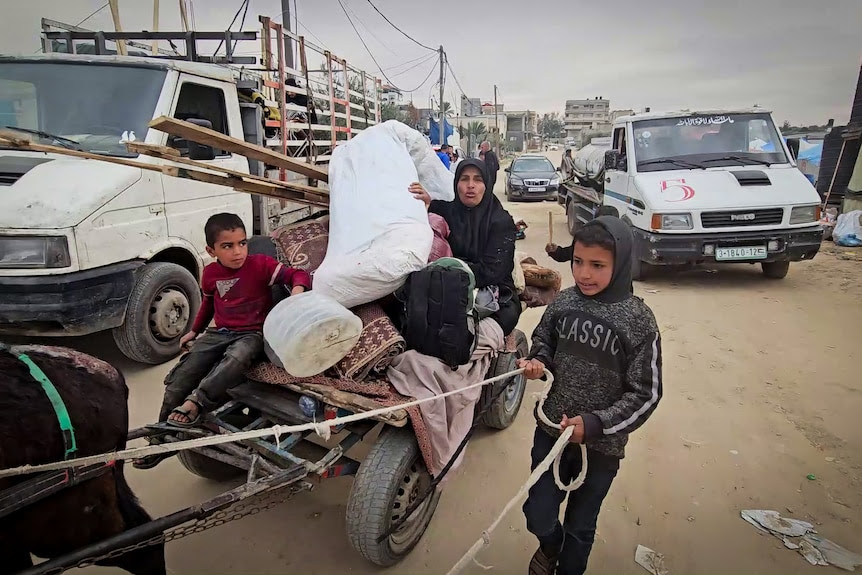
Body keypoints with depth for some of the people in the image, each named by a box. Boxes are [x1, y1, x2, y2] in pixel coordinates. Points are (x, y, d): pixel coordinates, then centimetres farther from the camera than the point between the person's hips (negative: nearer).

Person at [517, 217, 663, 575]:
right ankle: (550, 546, 50)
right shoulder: (564, 302, -9)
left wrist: (595, 424, -22)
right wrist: (538, 361, -12)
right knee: (538, 516, 14)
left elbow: (645, 394, -13)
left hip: (601, 444, -2)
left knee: (580, 527, 19)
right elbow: (543, 340, 9)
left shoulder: (639, 321, -18)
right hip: (551, 429, 3)